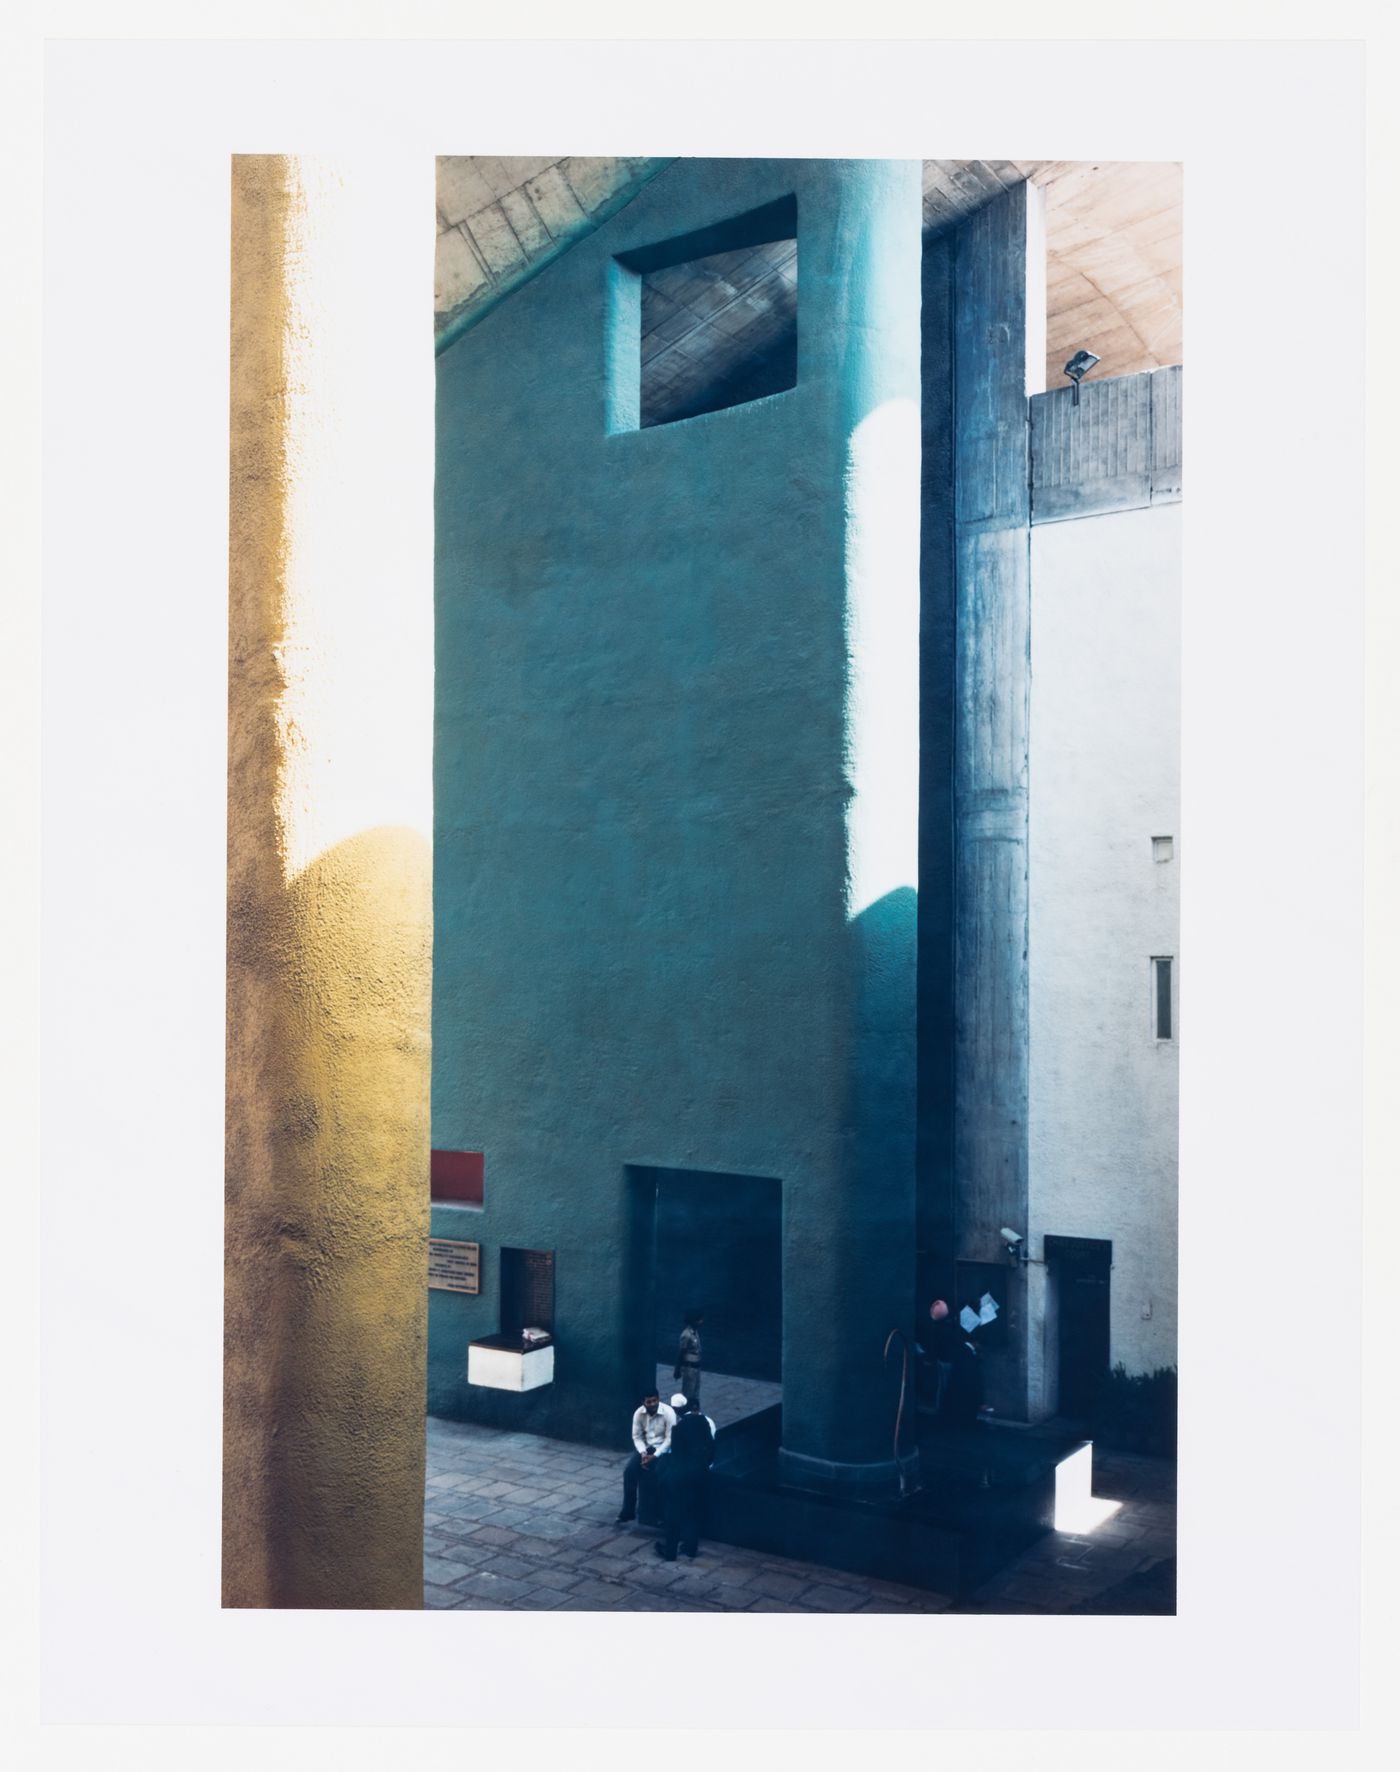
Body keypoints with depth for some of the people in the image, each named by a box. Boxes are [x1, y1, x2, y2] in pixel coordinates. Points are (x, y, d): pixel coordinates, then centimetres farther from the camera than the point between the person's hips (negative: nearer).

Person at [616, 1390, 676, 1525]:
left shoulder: (668, 1413, -19)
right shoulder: (639, 1413, -7)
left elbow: (670, 1439, -17)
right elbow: (637, 1437, -1)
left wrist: (654, 1456, -23)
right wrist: (643, 1453, -18)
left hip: (662, 1448, -4)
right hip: (645, 1447, 4)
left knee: (650, 1474, -28)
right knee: (629, 1470, -19)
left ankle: (649, 1514, -13)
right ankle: (628, 1511, -8)